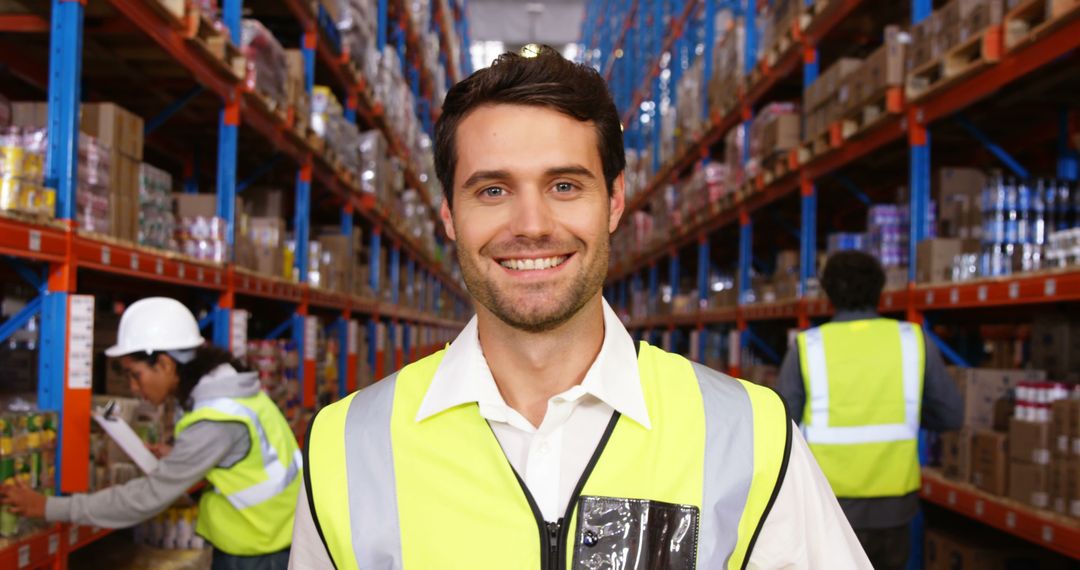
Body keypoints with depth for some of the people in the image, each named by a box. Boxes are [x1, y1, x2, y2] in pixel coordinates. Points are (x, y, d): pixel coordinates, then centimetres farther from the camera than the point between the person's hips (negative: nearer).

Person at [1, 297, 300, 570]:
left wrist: (51, 508, -16)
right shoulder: (226, 390, 2)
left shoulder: (216, 421, -26)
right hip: (256, 543, 8)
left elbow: (150, 496, -22)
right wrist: (173, 461, 3)